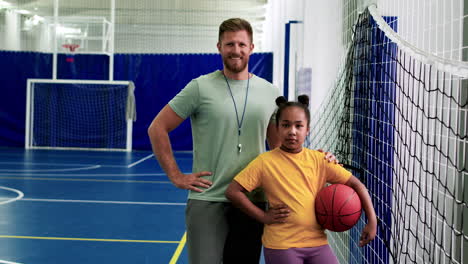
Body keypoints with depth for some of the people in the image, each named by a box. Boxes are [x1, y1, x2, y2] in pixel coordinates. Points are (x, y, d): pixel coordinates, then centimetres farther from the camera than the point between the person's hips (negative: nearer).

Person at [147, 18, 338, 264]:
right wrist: (176, 176, -5)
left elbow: (278, 145, 17)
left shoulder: (270, 92, 8)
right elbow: (157, 128, 1)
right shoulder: (200, 87, -3)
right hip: (207, 200, -3)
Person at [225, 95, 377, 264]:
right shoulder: (265, 161, -5)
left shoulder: (319, 160, 3)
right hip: (281, 245, -3)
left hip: (317, 241, 3)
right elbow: (232, 191, -8)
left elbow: (356, 184, 6)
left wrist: (372, 220, -2)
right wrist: (263, 216, -9)